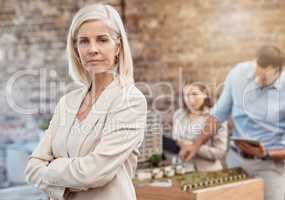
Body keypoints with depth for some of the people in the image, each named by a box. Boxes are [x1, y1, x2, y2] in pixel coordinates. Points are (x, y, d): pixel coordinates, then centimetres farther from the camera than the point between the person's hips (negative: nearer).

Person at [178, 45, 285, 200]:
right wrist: (196, 145, 2)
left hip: (270, 164, -2)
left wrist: (266, 154, -25)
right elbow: (219, 114, 4)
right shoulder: (238, 73, -8)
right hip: (236, 158, 3)